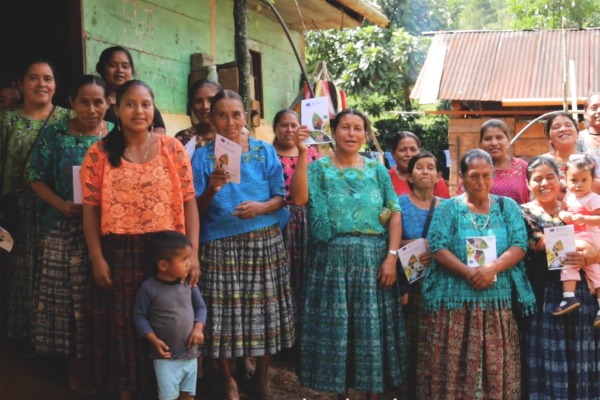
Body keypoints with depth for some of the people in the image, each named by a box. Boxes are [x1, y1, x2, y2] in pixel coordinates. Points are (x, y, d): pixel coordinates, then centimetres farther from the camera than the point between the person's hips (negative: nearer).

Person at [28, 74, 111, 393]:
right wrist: (61, 204, -13)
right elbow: (37, 177, 1)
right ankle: (76, 363, 18)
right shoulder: (55, 135, 1)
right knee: (68, 297, 3)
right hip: (65, 230, 0)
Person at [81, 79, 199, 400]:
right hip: (119, 253, 0)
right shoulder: (100, 152, 1)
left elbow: (189, 202, 0)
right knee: (122, 327, 10)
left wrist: (193, 253, -6)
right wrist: (97, 258, -7)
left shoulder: (172, 148, 2)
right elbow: (90, 208, 0)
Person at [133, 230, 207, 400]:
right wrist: (154, 340, -15)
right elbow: (139, 316, -7)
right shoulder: (149, 288, -15)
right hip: (166, 356, -5)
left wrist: (198, 328, -8)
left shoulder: (189, 283, -2)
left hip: (190, 354, 5)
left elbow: (200, 307, 9)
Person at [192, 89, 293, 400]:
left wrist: (262, 207, -15)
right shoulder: (203, 156, 3)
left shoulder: (265, 151, 5)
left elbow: (281, 197, 4)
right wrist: (211, 190, -19)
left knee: (264, 308, 5)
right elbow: (195, 209, 0)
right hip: (221, 245, -1)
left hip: (264, 242, 1)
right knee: (225, 311, 0)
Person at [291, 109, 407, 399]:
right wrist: (302, 153, -20)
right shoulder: (319, 168, 3)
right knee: (335, 325, 4)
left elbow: (395, 214, 3)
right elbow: (299, 198, -16)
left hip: (372, 259, 1)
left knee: (372, 326, 5)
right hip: (333, 259, -1)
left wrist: (391, 256, -7)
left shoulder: (377, 170, 8)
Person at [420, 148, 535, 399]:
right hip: (455, 300, -1)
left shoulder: (507, 207, 11)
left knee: (497, 367, 3)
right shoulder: (449, 208, 6)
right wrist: (469, 273, -18)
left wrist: (492, 268, -17)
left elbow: (519, 246, 0)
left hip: (498, 300, 2)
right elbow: (438, 248, -6)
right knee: (454, 367, -1)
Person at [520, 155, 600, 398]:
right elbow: (539, 243, -14)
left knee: (580, 361, 6)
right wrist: (578, 245, -12)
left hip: (580, 294, 3)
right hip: (542, 296, -3)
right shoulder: (523, 213, 3)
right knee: (547, 361, 0)